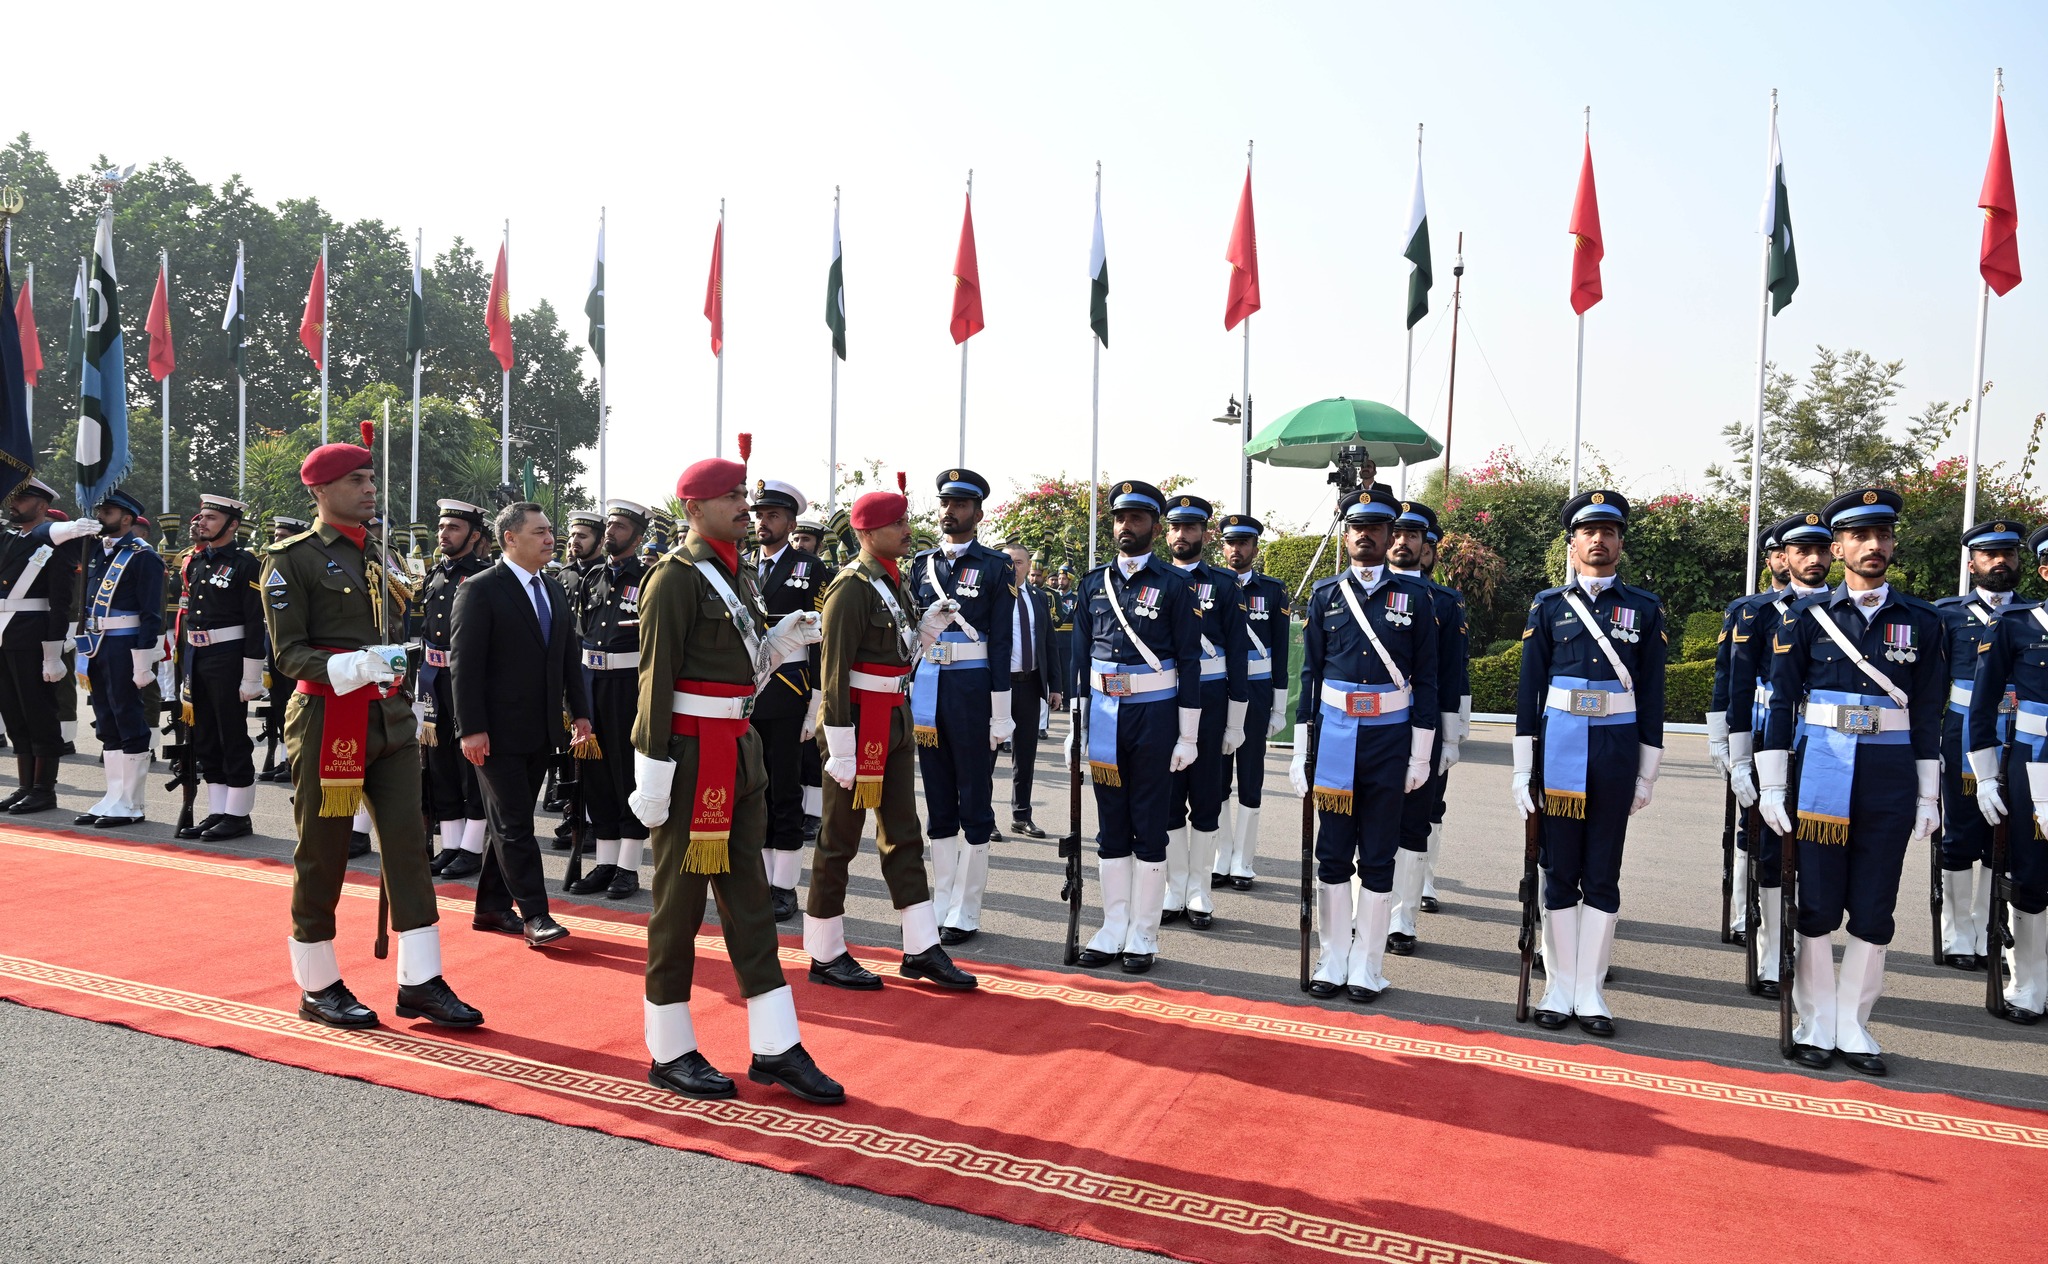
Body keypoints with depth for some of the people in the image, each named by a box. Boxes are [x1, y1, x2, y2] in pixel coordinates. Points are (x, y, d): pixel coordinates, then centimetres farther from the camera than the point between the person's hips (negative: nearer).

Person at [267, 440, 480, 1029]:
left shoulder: (374, 555, 16)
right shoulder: (293, 559, -6)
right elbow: (289, 652, -10)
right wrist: (350, 668, -27)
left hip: (389, 720, 6)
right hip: (328, 720, -6)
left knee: (408, 845, 2)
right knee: (322, 856, 4)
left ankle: (420, 982, 7)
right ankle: (318, 987, 18)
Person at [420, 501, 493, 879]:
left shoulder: (486, 575, -9)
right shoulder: (434, 576, 13)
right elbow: (426, 632, 16)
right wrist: (426, 688, 11)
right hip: (436, 680, 7)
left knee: (473, 764, 0)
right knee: (441, 763, 11)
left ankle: (472, 848, 8)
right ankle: (450, 845, 19)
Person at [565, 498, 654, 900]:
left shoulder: (649, 580, -4)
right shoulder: (591, 578, 13)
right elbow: (578, 634, 15)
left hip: (630, 685, -6)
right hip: (590, 682, 6)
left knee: (629, 773, 1)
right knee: (595, 771, 10)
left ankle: (628, 867, 10)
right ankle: (605, 862, 20)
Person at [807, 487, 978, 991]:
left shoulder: (895, 581, 11)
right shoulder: (851, 587, -15)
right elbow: (834, 670, -19)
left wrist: (930, 626, 2)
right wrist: (842, 750, -21)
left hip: (895, 721, 9)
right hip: (860, 723, -9)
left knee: (903, 835, 11)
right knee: (839, 840, 2)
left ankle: (922, 950, 18)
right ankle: (825, 955, 14)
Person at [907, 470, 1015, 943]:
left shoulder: (994, 567, -2)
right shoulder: (921, 564, 10)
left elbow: (1001, 641, -6)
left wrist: (1000, 713, -10)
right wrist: (904, 692, 7)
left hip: (973, 686, -5)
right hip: (927, 685, 5)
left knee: (974, 801, 3)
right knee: (938, 799, 11)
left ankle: (965, 912, 11)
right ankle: (941, 903, 21)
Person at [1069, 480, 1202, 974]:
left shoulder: (1174, 585, -4)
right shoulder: (1094, 583, 8)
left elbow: (1189, 661, -5)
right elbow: (1080, 657, 10)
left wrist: (1188, 736, -8)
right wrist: (1075, 727, 7)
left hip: (1155, 715, -4)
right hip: (1104, 714, 4)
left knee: (1149, 830, 3)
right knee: (1111, 829, 11)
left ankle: (1143, 937, 13)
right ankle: (1113, 930, 21)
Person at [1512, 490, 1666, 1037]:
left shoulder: (1645, 608, 6)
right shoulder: (1547, 605, 4)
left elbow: (1652, 694, 6)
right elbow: (1530, 687, 3)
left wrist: (1647, 773, 3)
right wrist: (1523, 767, -1)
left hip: (1617, 747, 0)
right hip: (1560, 744, 0)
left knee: (1603, 877, 5)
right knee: (1559, 873, 5)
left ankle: (1591, 993, 13)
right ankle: (1560, 989, 14)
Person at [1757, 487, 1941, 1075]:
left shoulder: (1921, 621, 7)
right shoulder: (1806, 617, 1)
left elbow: (1928, 713, 9)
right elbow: (1781, 703, 0)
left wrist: (1928, 795, 6)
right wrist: (1772, 785, -4)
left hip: (1891, 775, 2)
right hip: (1821, 767, -2)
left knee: (1873, 910, 6)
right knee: (1817, 905, 4)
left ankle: (1853, 1026, 18)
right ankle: (1817, 1026, 16)